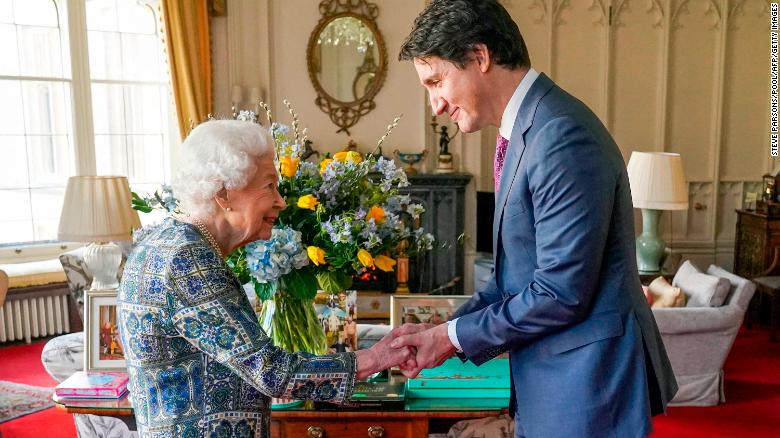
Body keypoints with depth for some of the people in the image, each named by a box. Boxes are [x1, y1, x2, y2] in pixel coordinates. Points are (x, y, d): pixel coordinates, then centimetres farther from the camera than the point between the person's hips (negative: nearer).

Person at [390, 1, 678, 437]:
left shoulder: (562, 135, -22)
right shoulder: (526, 131, 7)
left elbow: (562, 293, -23)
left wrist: (454, 337, -12)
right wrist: (447, 329, 3)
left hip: (586, 383, -8)